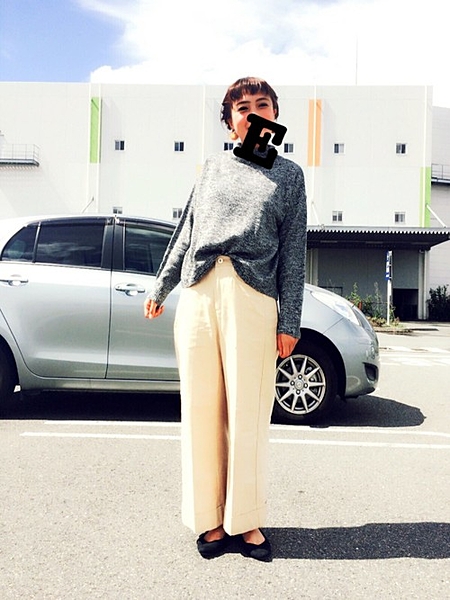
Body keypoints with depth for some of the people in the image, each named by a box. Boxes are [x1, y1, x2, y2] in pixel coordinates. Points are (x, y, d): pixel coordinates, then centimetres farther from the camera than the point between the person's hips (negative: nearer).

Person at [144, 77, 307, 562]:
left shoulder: (288, 174, 14)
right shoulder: (213, 166, 20)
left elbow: (294, 251, 8)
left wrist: (289, 321, 0)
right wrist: (160, 289, 19)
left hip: (253, 297, -2)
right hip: (197, 293, 2)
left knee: (248, 413, -1)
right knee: (200, 409, 3)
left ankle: (245, 520, 15)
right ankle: (208, 518, 16)